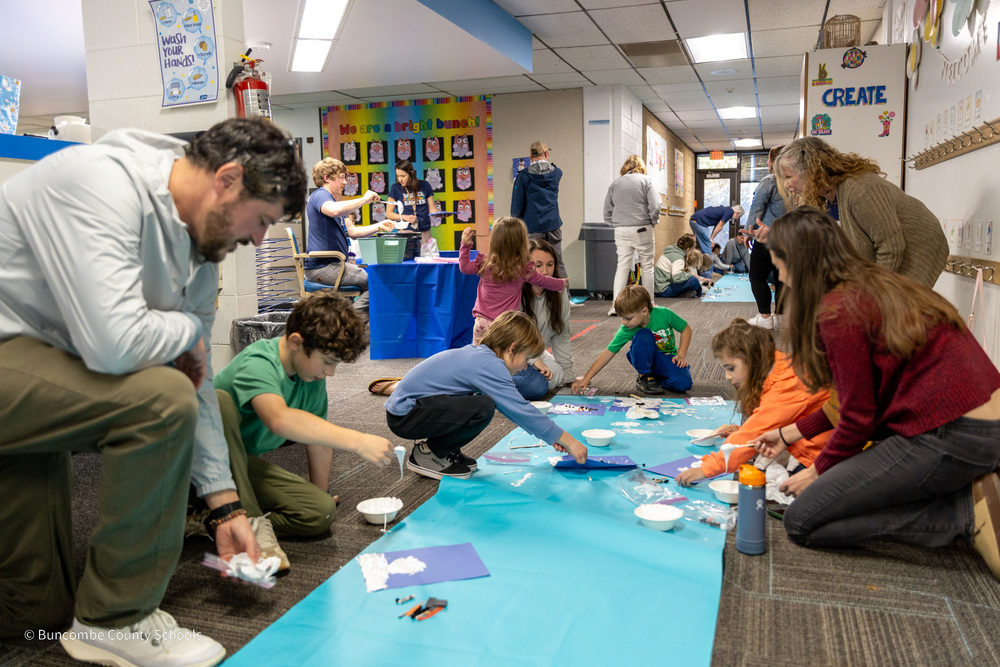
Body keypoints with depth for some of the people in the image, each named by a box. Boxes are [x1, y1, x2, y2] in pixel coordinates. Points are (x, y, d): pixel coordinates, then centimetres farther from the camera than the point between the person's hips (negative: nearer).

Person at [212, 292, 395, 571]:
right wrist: (358, 441, -52)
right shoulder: (258, 363, -28)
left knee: (322, 512, -15)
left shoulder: (314, 378, -4)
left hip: (246, 463, 6)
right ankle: (249, 520, -30)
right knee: (218, 401, -38)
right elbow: (279, 419, -48)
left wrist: (322, 494, 12)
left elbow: (317, 433, 7)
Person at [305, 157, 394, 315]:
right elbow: (334, 211, -35)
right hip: (322, 266, -11)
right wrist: (364, 199, -24)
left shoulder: (332, 200, 25)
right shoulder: (319, 195, -9)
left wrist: (378, 227, 7)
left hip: (332, 264, 11)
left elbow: (352, 232, 20)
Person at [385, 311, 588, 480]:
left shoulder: (478, 355, 10)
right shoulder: (489, 365, -20)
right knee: (483, 408, -26)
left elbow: (515, 407, 17)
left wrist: (551, 435, 16)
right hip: (403, 417, -10)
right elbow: (520, 410, -20)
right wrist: (568, 440, -12)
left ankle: (436, 444, 13)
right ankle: (426, 454, -6)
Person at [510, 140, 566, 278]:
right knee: (558, 264, 7)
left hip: (533, 227, -3)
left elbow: (517, 205, -3)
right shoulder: (556, 173, 4)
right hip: (553, 225, 3)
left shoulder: (523, 176, -5)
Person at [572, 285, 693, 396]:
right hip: (647, 360, 0)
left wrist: (681, 355, -16)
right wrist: (586, 379, -23)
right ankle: (644, 377, -13)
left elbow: (686, 329, -7)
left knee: (683, 384, -33)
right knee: (643, 336, -33)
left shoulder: (664, 314, -22)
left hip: (669, 359, 0)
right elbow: (608, 354, -18)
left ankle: (658, 378, -1)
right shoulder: (626, 330, -20)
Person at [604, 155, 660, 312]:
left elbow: (607, 212, 10)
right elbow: (655, 206, -8)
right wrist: (653, 222, 7)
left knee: (622, 266, 4)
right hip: (642, 229, -3)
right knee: (647, 266, 7)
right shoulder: (646, 180, 1)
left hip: (620, 231, 3)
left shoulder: (615, 184, 11)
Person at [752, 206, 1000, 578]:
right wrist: (790, 434, 25)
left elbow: (859, 416, -12)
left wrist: (818, 472, 5)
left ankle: (965, 513, -6)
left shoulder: (839, 310, -16)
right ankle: (969, 490, 10)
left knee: (802, 522, -5)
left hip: (949, 438, -10)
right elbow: (858, 396, 18)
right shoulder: (875, 288, 13)